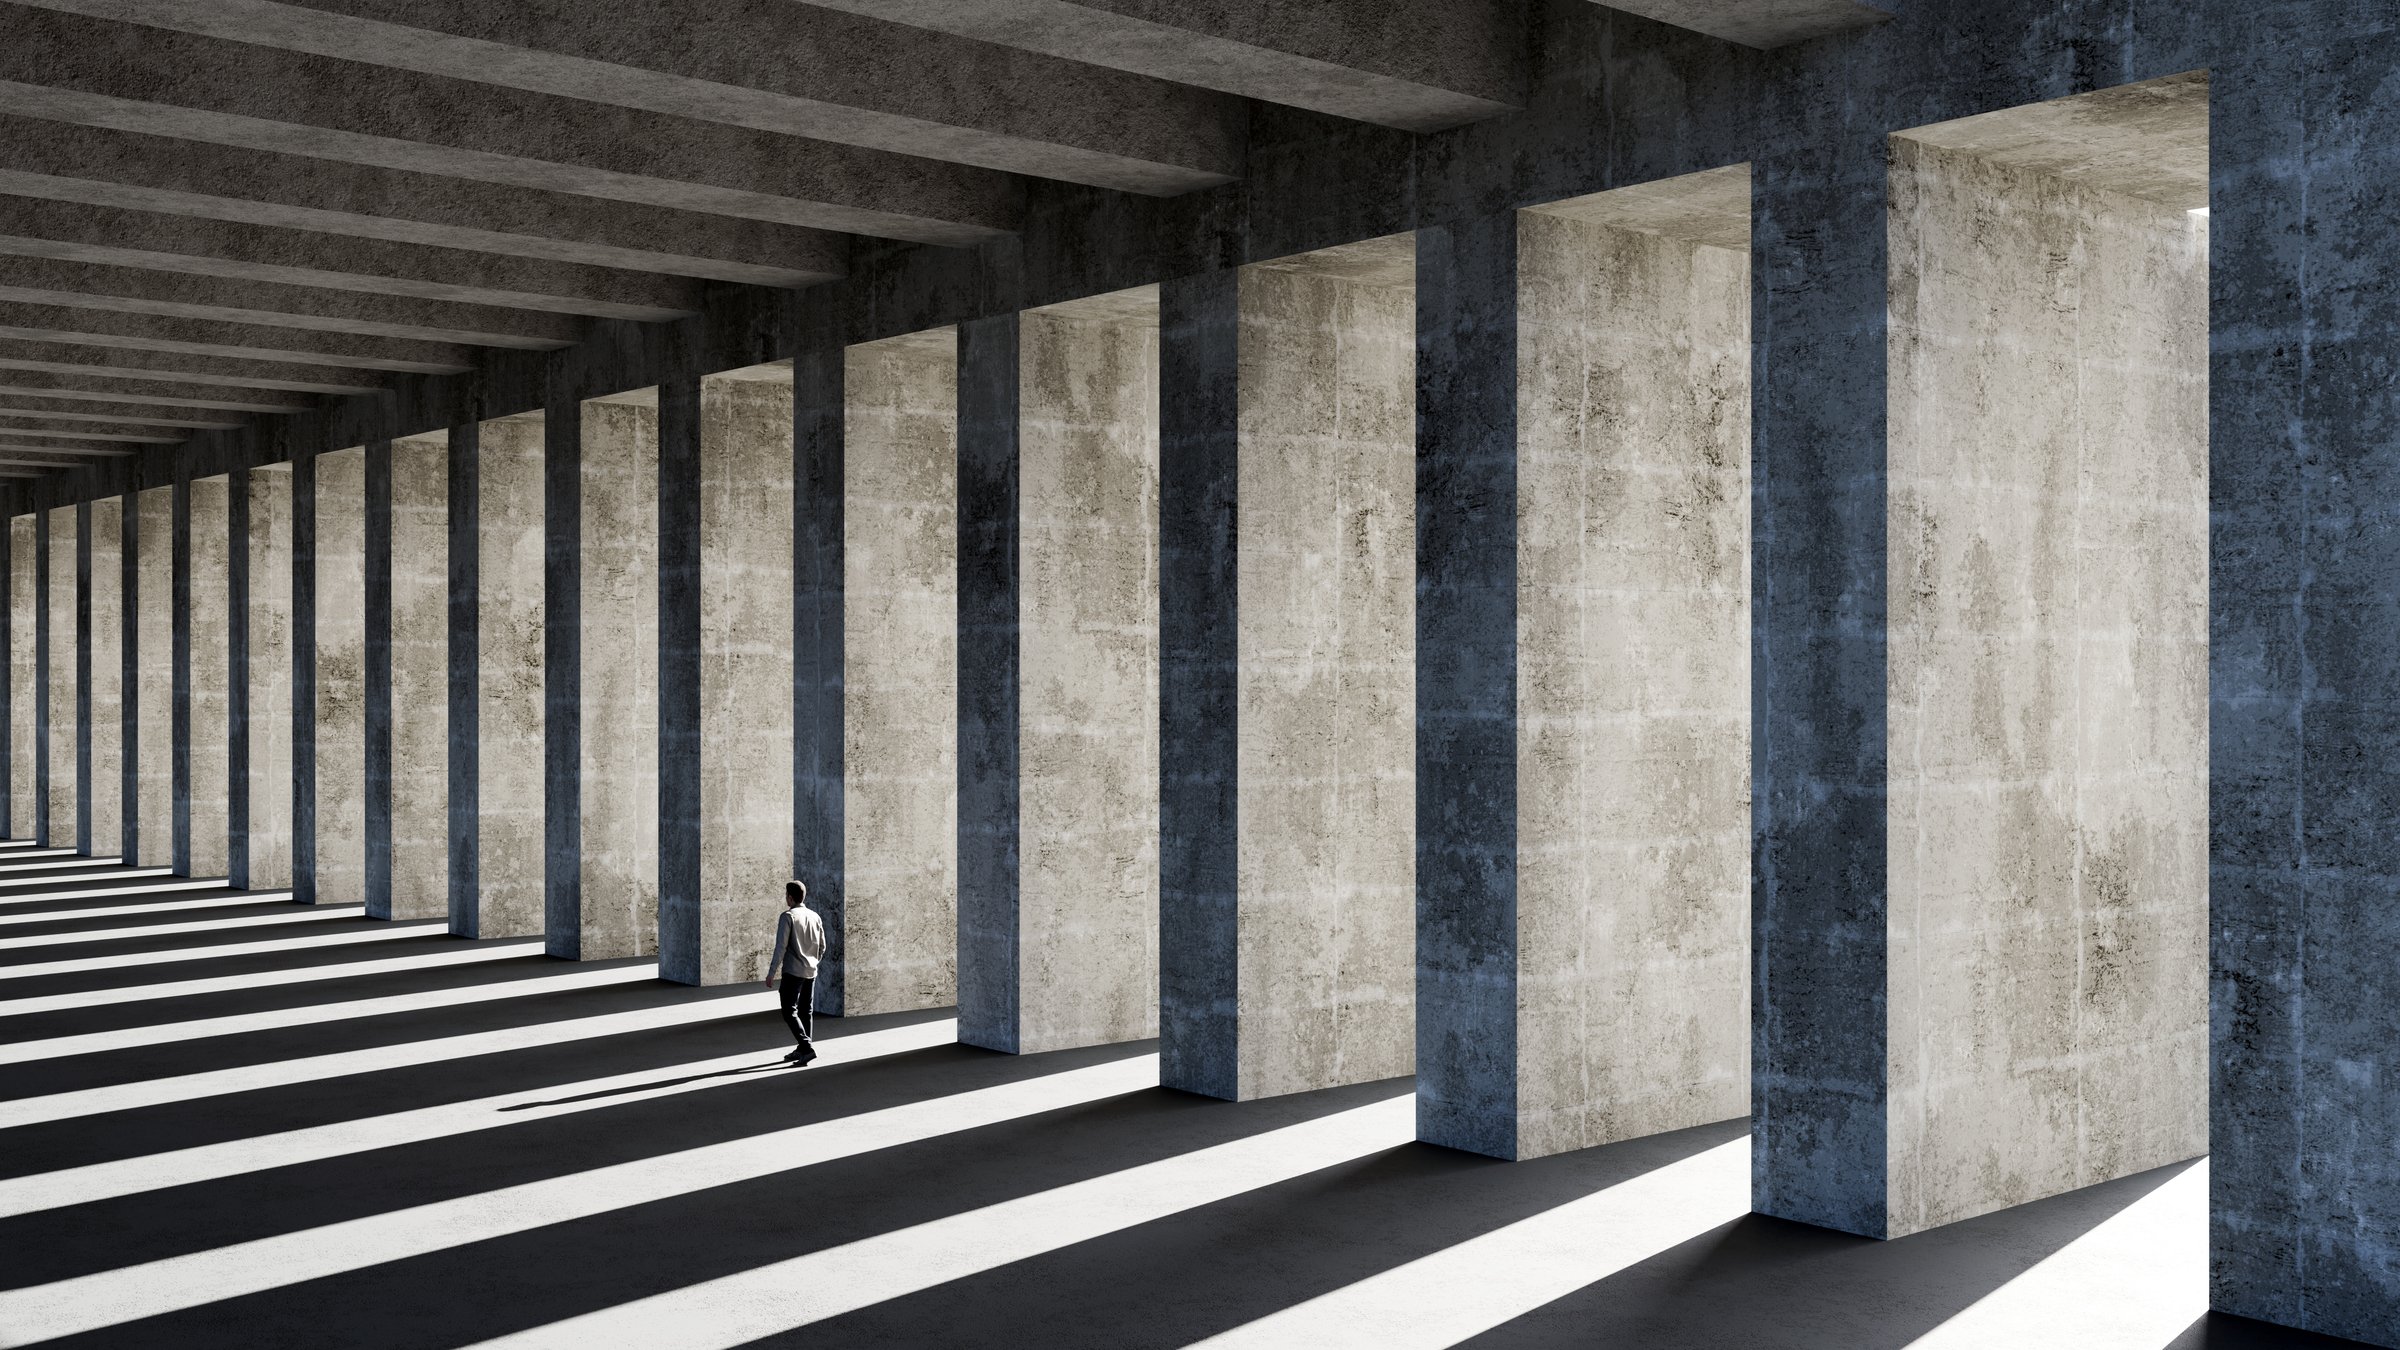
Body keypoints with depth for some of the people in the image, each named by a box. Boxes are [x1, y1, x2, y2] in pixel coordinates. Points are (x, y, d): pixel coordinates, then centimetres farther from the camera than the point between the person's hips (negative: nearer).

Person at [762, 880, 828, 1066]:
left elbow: (781, 947, -16)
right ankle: (801, 1050, 19)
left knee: (790, 1012, -4)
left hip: (792, 972, -7)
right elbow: (822, 947, 14)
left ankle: (807, 1047, -17)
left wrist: (771, 973, -12)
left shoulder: (788, 917, -11)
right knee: (806, 1011, 14)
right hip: (811, 973, 7)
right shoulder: (815, 917, 8)